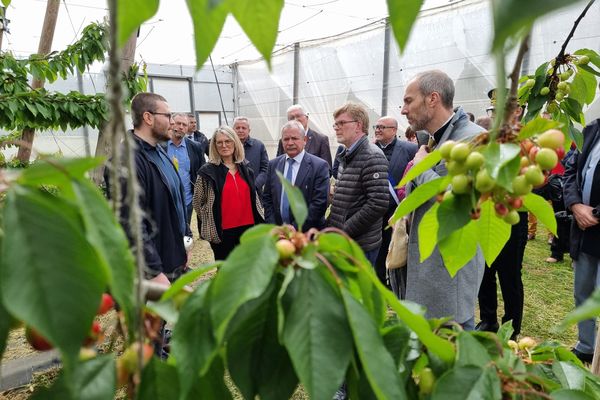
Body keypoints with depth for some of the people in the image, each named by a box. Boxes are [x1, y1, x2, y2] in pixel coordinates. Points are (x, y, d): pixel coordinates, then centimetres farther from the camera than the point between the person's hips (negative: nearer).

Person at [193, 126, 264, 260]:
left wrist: (261, 220, 11)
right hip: (222, 231, -4)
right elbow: (198, 203, -1)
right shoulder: (207, 171, -6)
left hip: (247, 227, 4)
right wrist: (211, 221, 1)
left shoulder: (245, 169, 8)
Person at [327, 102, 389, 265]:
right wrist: (331, 225, 6)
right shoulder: (346, 156, 13)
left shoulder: (372, 157, -14)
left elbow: (378, 204, -23)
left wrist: (344, 231, -18)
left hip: (361, 244, -8)